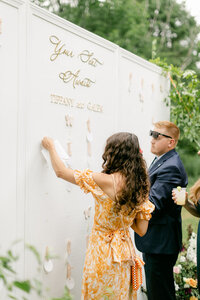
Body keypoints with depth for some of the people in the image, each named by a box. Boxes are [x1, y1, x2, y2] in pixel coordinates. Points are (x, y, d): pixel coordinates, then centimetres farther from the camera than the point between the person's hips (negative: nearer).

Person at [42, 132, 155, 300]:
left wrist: (51, 147, 6)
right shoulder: (140, 185, -4)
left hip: (102, 249, -6)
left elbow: (60, 171, -10)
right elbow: (141, 230, 0)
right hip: (125, 251, 6)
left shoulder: (105, 181, -21)